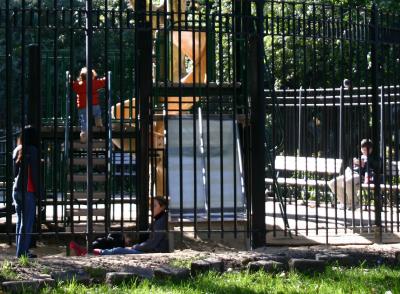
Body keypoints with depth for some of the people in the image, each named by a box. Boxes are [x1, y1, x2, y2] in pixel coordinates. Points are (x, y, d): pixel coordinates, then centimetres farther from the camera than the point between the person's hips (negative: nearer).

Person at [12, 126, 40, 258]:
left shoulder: (16, 150, 12)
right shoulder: (32, 150, -8)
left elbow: (14, 171, 15)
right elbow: (34, 172, -11)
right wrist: (38, 190, -6)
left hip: (16, 189, 7)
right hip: (28, 190, -7)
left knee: (20, 221, 14)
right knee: (27, 222, -4)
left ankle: (21, 250, 15)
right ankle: (22, 252, -7)